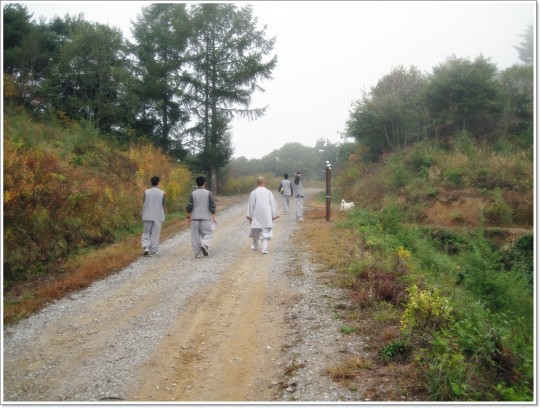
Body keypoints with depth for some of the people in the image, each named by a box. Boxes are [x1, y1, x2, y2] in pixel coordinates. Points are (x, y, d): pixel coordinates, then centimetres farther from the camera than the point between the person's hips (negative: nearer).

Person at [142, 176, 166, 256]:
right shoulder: (162, 193, -4)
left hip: (147, 217, 1)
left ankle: (146, 247, -7)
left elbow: (143, 205, 2)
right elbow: (163, 206, 0)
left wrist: (143, 216, 12)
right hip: (158, 217, -1)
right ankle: (153, 251, 8)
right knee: (155, 234, 6)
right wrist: (163, 217, 11)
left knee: (146, 233, 11)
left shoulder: (146, 192, -2)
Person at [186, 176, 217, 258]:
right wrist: (213, 217, -1)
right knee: (207, 233, 8)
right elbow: (212, 207, -6)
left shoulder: (193, 194, 0)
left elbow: (189, 207, -2)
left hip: (195, 218, 1)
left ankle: (197, 252, 6)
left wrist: (189, 217, 8)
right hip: (206, 217, -1)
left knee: (195, 235, 7)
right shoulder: (209, 193, -3)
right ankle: (204, 245, -19)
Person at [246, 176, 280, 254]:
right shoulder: (269, 192, -3)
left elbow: (251, 205, -1)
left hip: (256, 216, 1)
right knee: (266, 232, 1)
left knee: (256, 231, 17)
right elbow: (273, 205, 1)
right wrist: (274, 216, 10)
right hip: (267, 217, -1)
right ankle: (265, 248, -12)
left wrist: (250, 216, 6)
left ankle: (255, 246, 34)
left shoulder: (253, 193, -5)